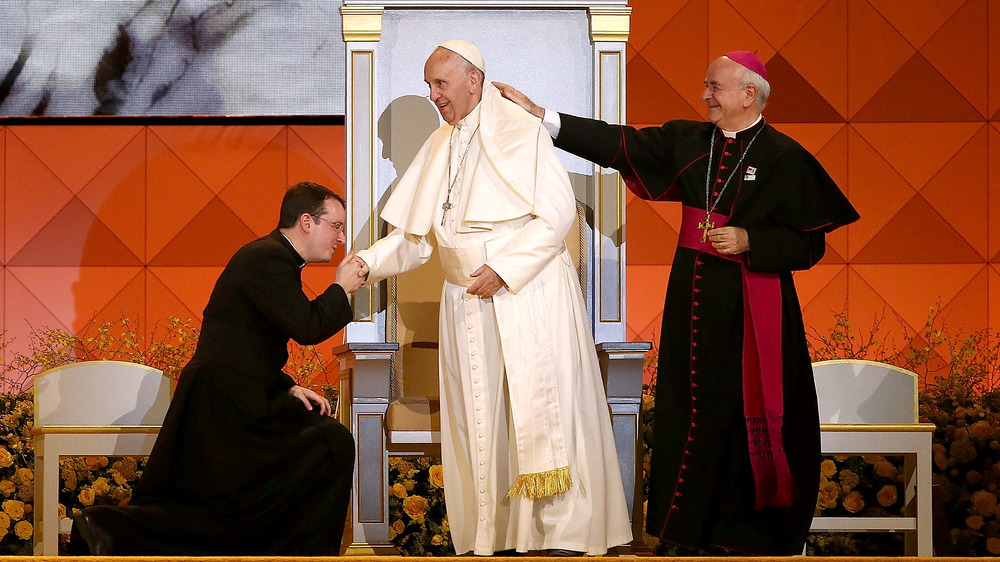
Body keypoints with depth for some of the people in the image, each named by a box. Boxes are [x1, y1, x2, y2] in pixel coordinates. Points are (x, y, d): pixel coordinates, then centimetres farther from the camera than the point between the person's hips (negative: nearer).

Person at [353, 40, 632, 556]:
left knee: (542, 410, -5)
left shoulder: (520, 132, -7)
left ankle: (565, 532, 0)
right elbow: (415, 234, 11)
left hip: (529, 296, -6)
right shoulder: (438, 148, 12)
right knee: (479, 416, 5)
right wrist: (368, 263, -6)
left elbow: (557, 213, -13)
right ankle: (491, 534, 10)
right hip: (467, 302, 6)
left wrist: (503, 270, -16)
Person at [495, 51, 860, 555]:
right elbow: (620, 144, 2)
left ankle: (749, 530, 9)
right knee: (692, 414, 8)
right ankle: (694, 531, 17)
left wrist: (749, 241, -20)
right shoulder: (687, 141, 7)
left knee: (746, 417, -2)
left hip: (750, 306, -5)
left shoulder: (784, 158, -6)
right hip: (694, 300, 5)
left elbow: (809, 243, -7)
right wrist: (539, 115, -4)